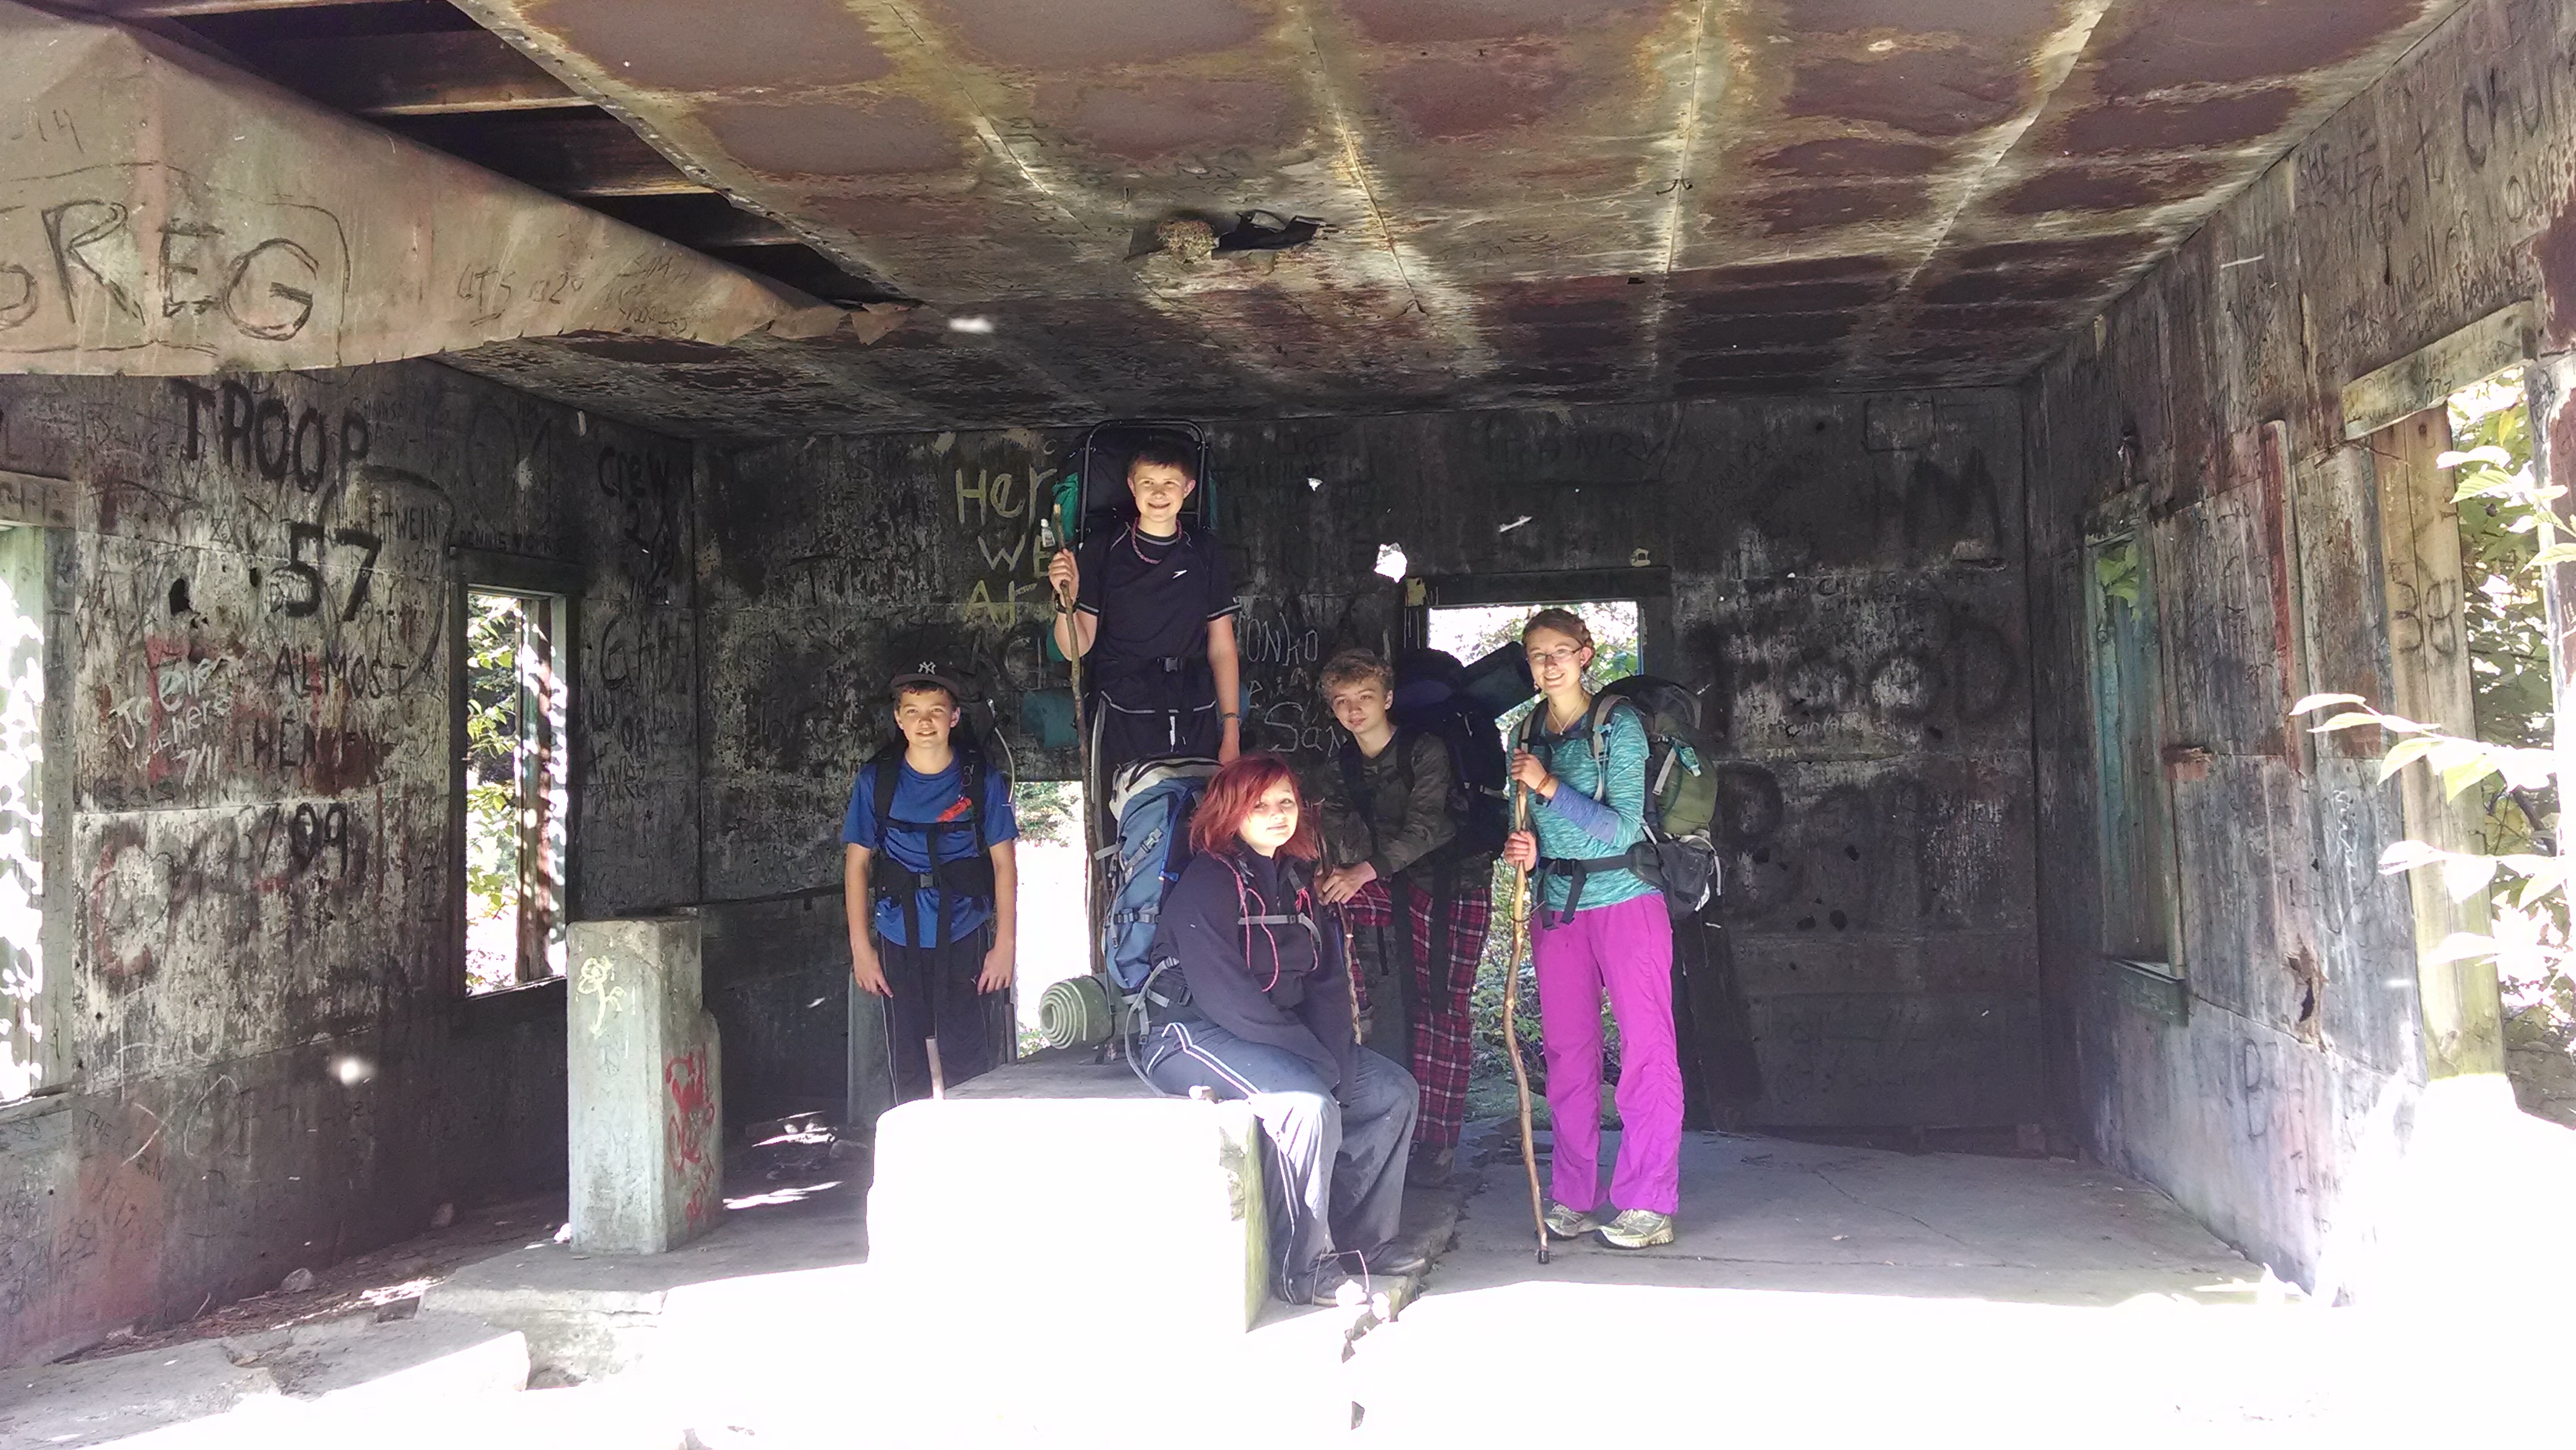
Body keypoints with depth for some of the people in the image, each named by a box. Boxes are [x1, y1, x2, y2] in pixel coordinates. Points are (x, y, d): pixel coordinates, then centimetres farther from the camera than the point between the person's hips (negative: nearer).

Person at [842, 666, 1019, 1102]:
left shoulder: (982, 779, -3)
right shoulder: (876, 780, 0)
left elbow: (1004, 862, -1)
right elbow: (856, 863, 4)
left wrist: (1005, 945, -6)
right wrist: (860, 946, 0)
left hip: (963, 938, -2)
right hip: (898, 940, 2)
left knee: (965, 1058, -2)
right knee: (908, 1063, 10)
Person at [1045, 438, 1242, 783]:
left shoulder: (1204, 553, 9)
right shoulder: (1101, 551, 3)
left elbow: (1222, 649, 9)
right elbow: (1077, 647, 1)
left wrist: (1231, 732, 3)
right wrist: (1066, 600, -19)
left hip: (1195, 724, 2)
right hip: (1123, 724, -2)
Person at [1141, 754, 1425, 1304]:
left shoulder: (1295, 880, 11)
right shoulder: (1208, 882, -15)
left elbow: (1328, 981, 8)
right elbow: (1224, 998, -23)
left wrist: (1332, 1055, -10)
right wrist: (1315, 1059, -20)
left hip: (1282, 1035, 9)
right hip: (1195, 1036, -9)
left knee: (1393, 1090, 0)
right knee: (1309, 1105, -30)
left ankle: (1362, 1236, 9)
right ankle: (1304, 1268, -16)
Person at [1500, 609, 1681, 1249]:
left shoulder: (1618, 725, -7)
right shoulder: (1529, 735, 11)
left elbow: (1623, 827, -14)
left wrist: (1549, 786, -17)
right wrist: (1525, 850, -3)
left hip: (1624, 901, -6)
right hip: (1557, 906, 6)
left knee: (1646, 1048, -5)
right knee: (1567, 1053, 7)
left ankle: (1648, 1204, -2)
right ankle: (1574, 1198, 14)